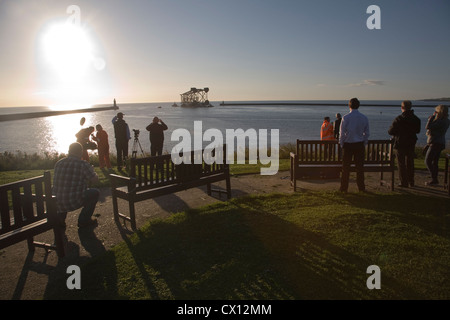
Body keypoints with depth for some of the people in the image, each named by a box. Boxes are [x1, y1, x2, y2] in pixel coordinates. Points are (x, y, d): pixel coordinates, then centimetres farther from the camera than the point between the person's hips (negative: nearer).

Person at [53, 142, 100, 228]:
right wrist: (92, 171, 18)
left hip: (57, 204, 7)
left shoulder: (58, 163, 6)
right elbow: (95, 180, -5)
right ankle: (84, 220, 18)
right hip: (74, 202, -6)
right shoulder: (83, 164, -13)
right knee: (95, 192, 15)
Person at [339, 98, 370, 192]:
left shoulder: (346, 118, -9)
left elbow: (342, 133, -7)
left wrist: (341, 144, 4)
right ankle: (361, 187, 14)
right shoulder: (364, 118, 2)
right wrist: (364, 144, 16)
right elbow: (367, 133, 7)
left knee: (346, 167, 4)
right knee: (360, 167, 9)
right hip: (360, 145, 3)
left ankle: (344, 188, 9)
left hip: (348, 145, -3)